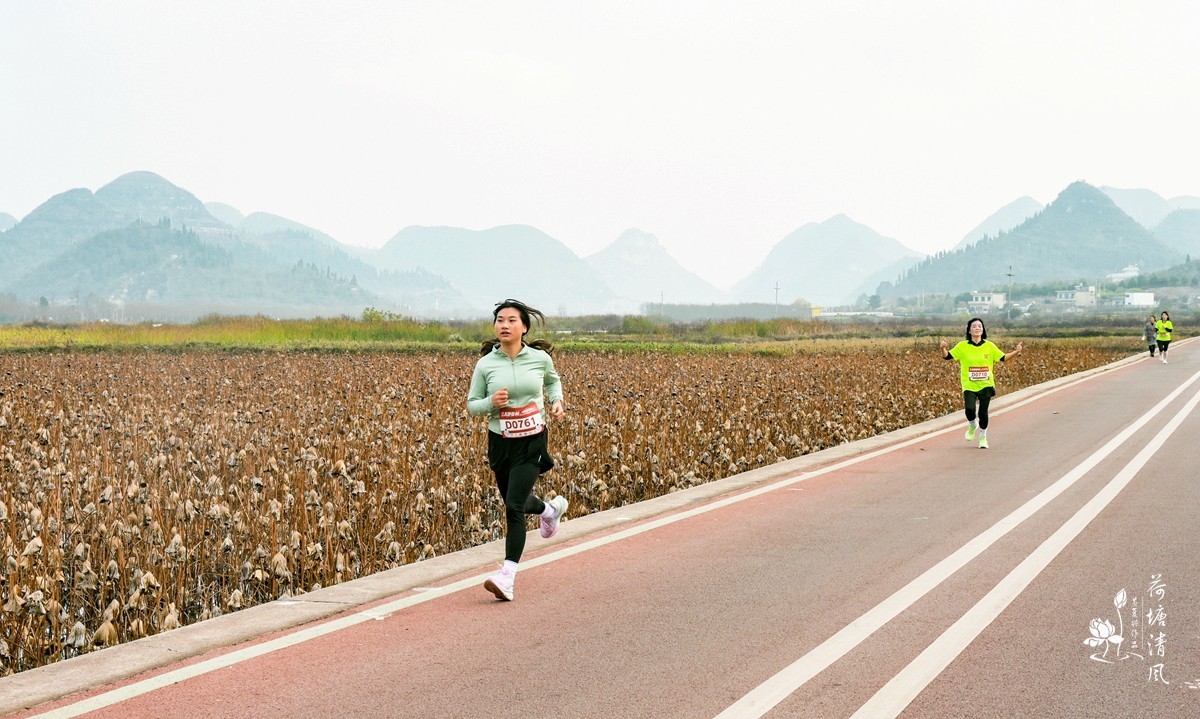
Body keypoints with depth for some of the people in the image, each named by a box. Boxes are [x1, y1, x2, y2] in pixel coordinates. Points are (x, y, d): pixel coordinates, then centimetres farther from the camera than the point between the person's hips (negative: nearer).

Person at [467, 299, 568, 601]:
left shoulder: (540, 358, -5)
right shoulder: (485, 364, -7)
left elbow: (553, 380, 18)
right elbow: (472, 405, 0)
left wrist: (557, 401, -1)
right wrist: (491, 402, -20)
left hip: (532, 442, -3)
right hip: (500, 442, 3)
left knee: (514, 507, -13)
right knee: (515, 503, 20)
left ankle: (507, 577, -11)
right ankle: (551, 508, 55)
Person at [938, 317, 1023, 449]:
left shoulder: (989, 346, 2)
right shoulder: (963, 346, -2)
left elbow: (1003, 358, 10)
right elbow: (947, 356, -3)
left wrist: (1016, 352, -2)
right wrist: (943, 348, -23)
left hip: (986, 385, 1)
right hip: (969, 385, -1)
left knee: (983, 412, 2)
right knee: (969, 409, -19)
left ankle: (983, 437, 26)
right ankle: (972, 425, 17)